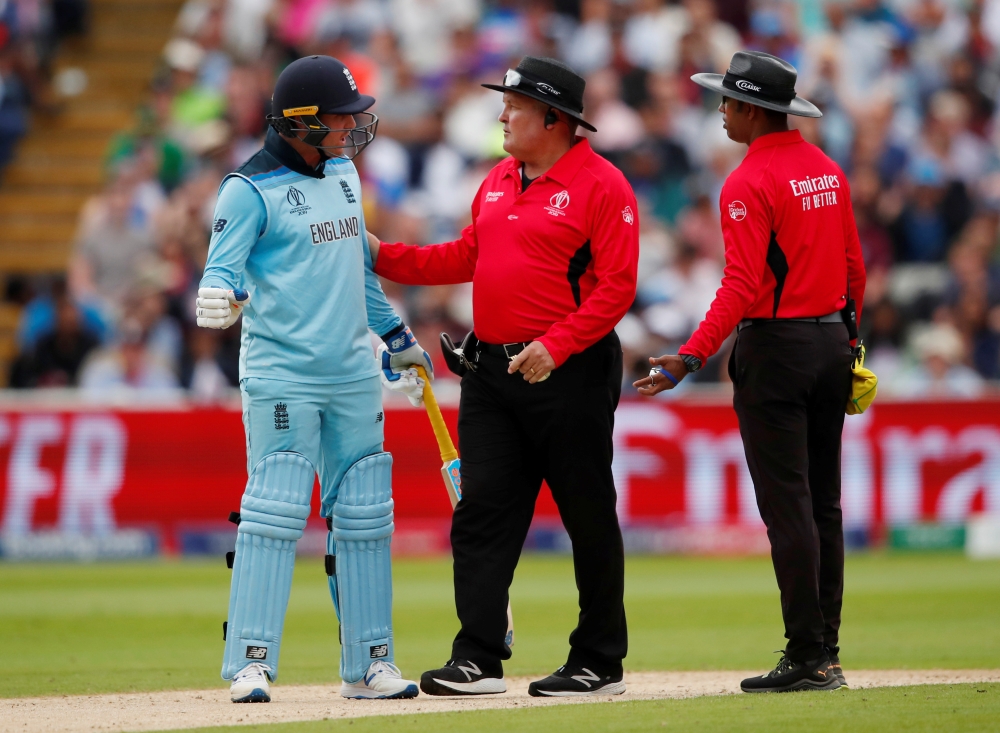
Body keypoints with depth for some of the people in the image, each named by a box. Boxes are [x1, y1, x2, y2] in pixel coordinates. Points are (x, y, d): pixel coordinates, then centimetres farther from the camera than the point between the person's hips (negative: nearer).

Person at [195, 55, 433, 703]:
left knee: (364, 519, 8)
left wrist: (395, 335, 26)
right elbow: (223, 266, -15)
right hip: (281, 375, -7)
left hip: (353, 375, 7)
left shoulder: (344, 173, 13)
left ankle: (368, 663, 14)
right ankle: (252, 663, -7)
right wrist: (221, 296, -38)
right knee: (275, 515, -11)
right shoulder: (251, 189, -9)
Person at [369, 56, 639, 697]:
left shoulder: (602, 185, -9)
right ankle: (478, 659, -2)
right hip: (492, 370, 7)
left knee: (588, 517, 2)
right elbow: (465, 258, 22)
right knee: (482, 512, 0)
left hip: (569, 373, -7)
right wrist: (384, 257, 12)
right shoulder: (498, 182, 15)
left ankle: (601, 663, 11)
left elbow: (616, 288, -15)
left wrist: (555, 346, -24)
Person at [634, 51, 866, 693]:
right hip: (832, 341, 8)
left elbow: (742, 284, -22)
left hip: (775, 349, -8)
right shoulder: (828, 170, 11)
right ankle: (826, 653, 13)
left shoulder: (749, 183, -14)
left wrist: (692, 357, -25)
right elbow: (855, 266, 14)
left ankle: (808, 659, -7)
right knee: (824, 505, 11)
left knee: (787, 509, -6)